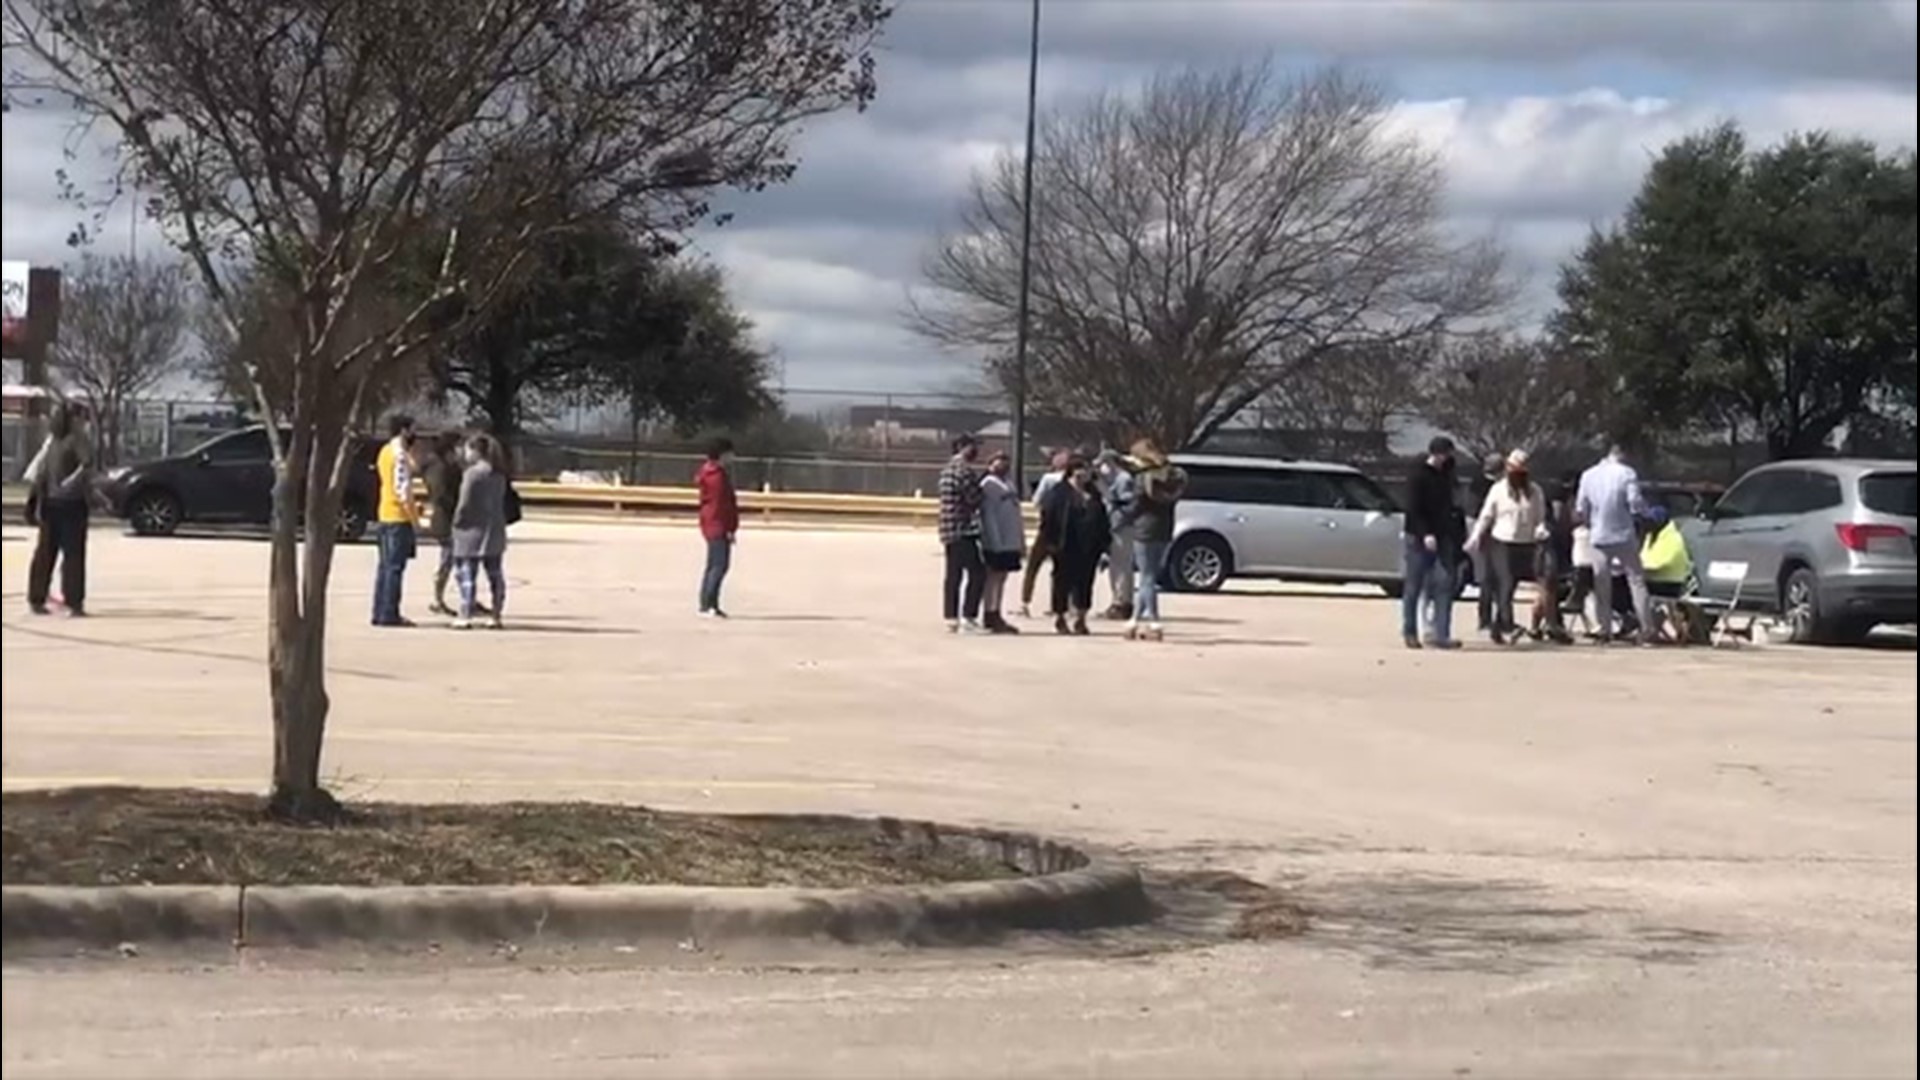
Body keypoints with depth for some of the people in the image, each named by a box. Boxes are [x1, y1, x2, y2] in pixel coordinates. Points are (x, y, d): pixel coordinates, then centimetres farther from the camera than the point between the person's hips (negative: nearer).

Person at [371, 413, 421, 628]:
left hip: (385, 515, 9)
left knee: (385, 565, 12)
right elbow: (403, 488, -19)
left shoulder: (385, 451, 14)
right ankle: (389, 614, -7)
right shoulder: (400, 454, -14)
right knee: (395, 566, -7)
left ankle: (380, 612, 14)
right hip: (399, 516, -9)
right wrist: (414, 517, -16)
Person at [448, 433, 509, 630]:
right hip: (495, 530, 8)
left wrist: (457, 523, -3)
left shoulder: (473, 473, -15)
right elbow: (502, 501, 11)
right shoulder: (499, 475, 9)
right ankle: (496, 615, 15)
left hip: (474, 529, -8)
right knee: (495, 573, 12)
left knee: (467, 573, -2)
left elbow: (465, 503, -15)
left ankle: (465, 615, -5)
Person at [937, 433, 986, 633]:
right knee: (977, 572, -8)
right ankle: (968, 615, -11)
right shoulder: (965, 470, -14)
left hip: (949, 532, 10)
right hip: (964, 531, -10)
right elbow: (974, 498, -15)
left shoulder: (947, 470, 18)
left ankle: (951, 618, 10)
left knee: (953, 575, 10)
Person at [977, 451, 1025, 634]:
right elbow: (988, 514, -15)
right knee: (994, 576, -5)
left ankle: (995, 616, 17)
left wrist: (1021, 538, 17)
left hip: (1011, 541, 9)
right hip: (996, 542, -9)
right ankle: (989, 615, -1)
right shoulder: (989, 484, -9)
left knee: (1001, 577, 11)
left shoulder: (1008, 484, 18)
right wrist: (995, 540, -20)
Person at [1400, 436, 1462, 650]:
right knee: (1413, 587, 2)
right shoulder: (1418, 476, -8)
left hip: (1442, 537, 6)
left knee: (1445, 584, -6)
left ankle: (1441, 634, -9)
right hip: (1418, 538, -6)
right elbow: (1413, 510, -15)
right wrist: (1425, 534, -25)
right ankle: (1409, 632, 14)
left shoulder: (1445, 474, 12)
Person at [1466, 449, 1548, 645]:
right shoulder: (1498, 490, 2)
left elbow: (1540, 517, 11)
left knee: (1510, 586, 6)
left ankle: (1497, 628, 14)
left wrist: (1540, 529, -11)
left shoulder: (1535, 492, 7)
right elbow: (1486, 516, 6)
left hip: (1525, 546, 2)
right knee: (1506, 582, -17)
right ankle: (1508, 624, -25)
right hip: (1501, 543, -2)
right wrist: (1476, 537, -4)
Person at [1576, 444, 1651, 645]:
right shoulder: (1627, 474, -7)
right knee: (1636, 579, 4)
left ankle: (1605, 629, 5)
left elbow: (1581, 509, 7)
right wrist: (1644, 509, 8)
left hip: (1599, 537, 3)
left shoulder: (1588, 476, 5)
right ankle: (1645, 626, -3)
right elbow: (1635, 503, -13)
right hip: (1623, 536, -3)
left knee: (1602, 586, 7)